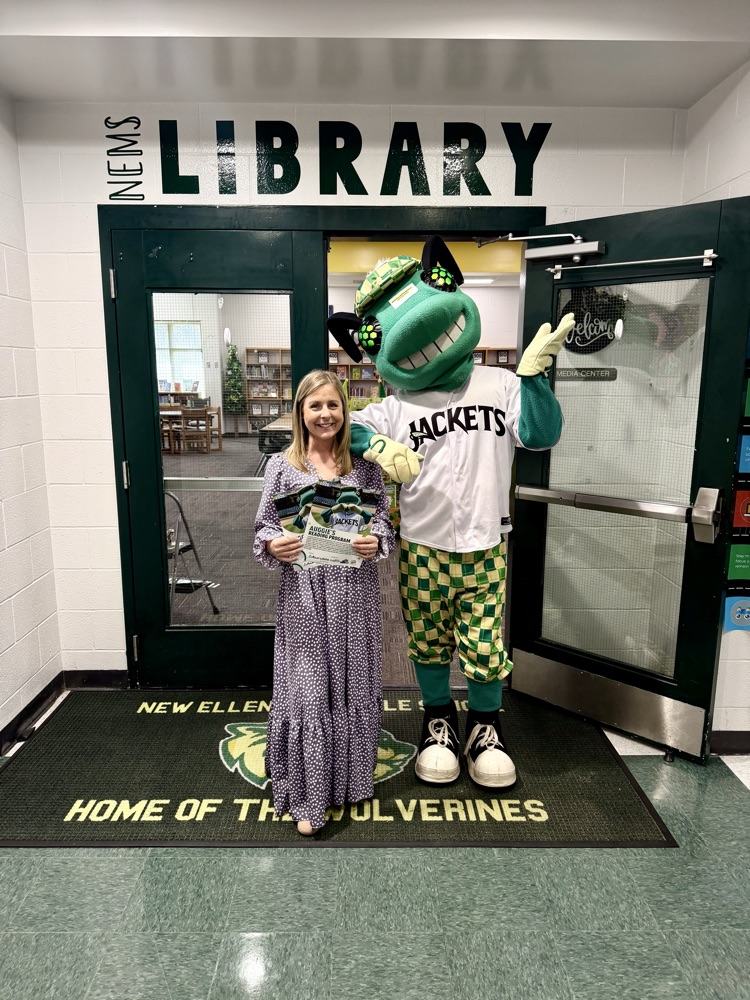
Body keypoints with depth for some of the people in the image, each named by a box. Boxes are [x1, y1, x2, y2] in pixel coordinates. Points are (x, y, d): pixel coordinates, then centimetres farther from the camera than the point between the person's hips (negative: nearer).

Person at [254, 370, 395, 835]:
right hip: (303, 594, -1)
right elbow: (265, 527, 4)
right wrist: (273, 546, -17)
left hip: (355, 593, 2)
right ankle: (309, 795, 18)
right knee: (307, 690, 3)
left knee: (353, 685, 12)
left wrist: (376, 542, -15)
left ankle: (351, 779, 33)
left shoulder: (365, 465, 5)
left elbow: (384, 520, 5)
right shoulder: (282, 466, 2)